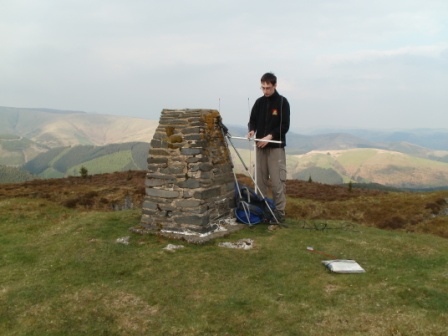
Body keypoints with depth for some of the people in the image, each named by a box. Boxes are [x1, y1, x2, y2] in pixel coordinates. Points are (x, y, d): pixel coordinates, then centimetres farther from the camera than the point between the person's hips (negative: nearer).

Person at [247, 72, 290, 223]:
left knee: (278, 181, -6)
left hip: (276, 147, -4)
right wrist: (252, 130, -9)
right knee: (260, 179, 6)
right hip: (260, 146, 4)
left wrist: (270, 136, -20)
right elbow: (253, 120, 14)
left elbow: (285, 126, -8)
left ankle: (280, 211, 2)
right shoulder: (259, 102, 10)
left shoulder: (282, 102, -3)